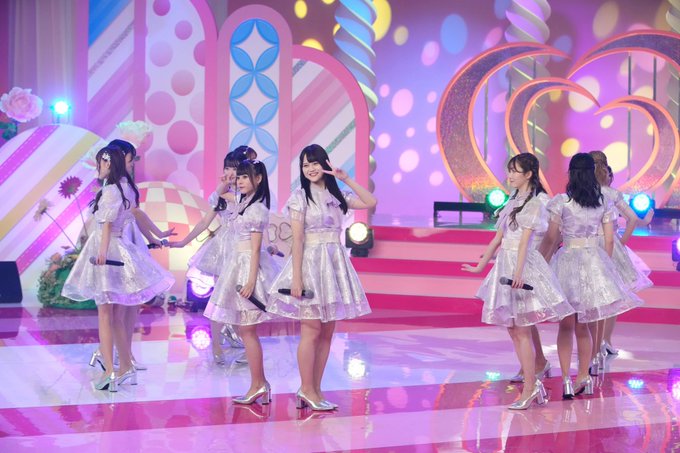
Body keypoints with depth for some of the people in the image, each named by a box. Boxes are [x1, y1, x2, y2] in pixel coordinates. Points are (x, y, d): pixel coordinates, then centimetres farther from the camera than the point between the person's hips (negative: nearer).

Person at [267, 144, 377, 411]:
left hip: (335, 265, 6)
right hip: (311, 264, -6)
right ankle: (306, 390, 6)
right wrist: (296, 278, -15)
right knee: (311, 331, -5)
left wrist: (347, 179, 0)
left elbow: (371, 202, 7)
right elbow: (297, 240, -9)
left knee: (327, 332, 6)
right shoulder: (300, 197, -4)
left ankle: (315, 390, 13)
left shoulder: (336, 196, 11)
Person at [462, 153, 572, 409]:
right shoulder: (513, 202, 17)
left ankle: (529, 388, -1)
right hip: (505, 263, 8)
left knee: (522, 331, -6)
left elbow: (524, 240, -17)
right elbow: (498, 238, 20)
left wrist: (518, 271, -26)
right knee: (513, 330, 7)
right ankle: (532, 382, 13)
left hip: (521, 263, -8)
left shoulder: (534, 204, -6)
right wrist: (480, 266, 21)